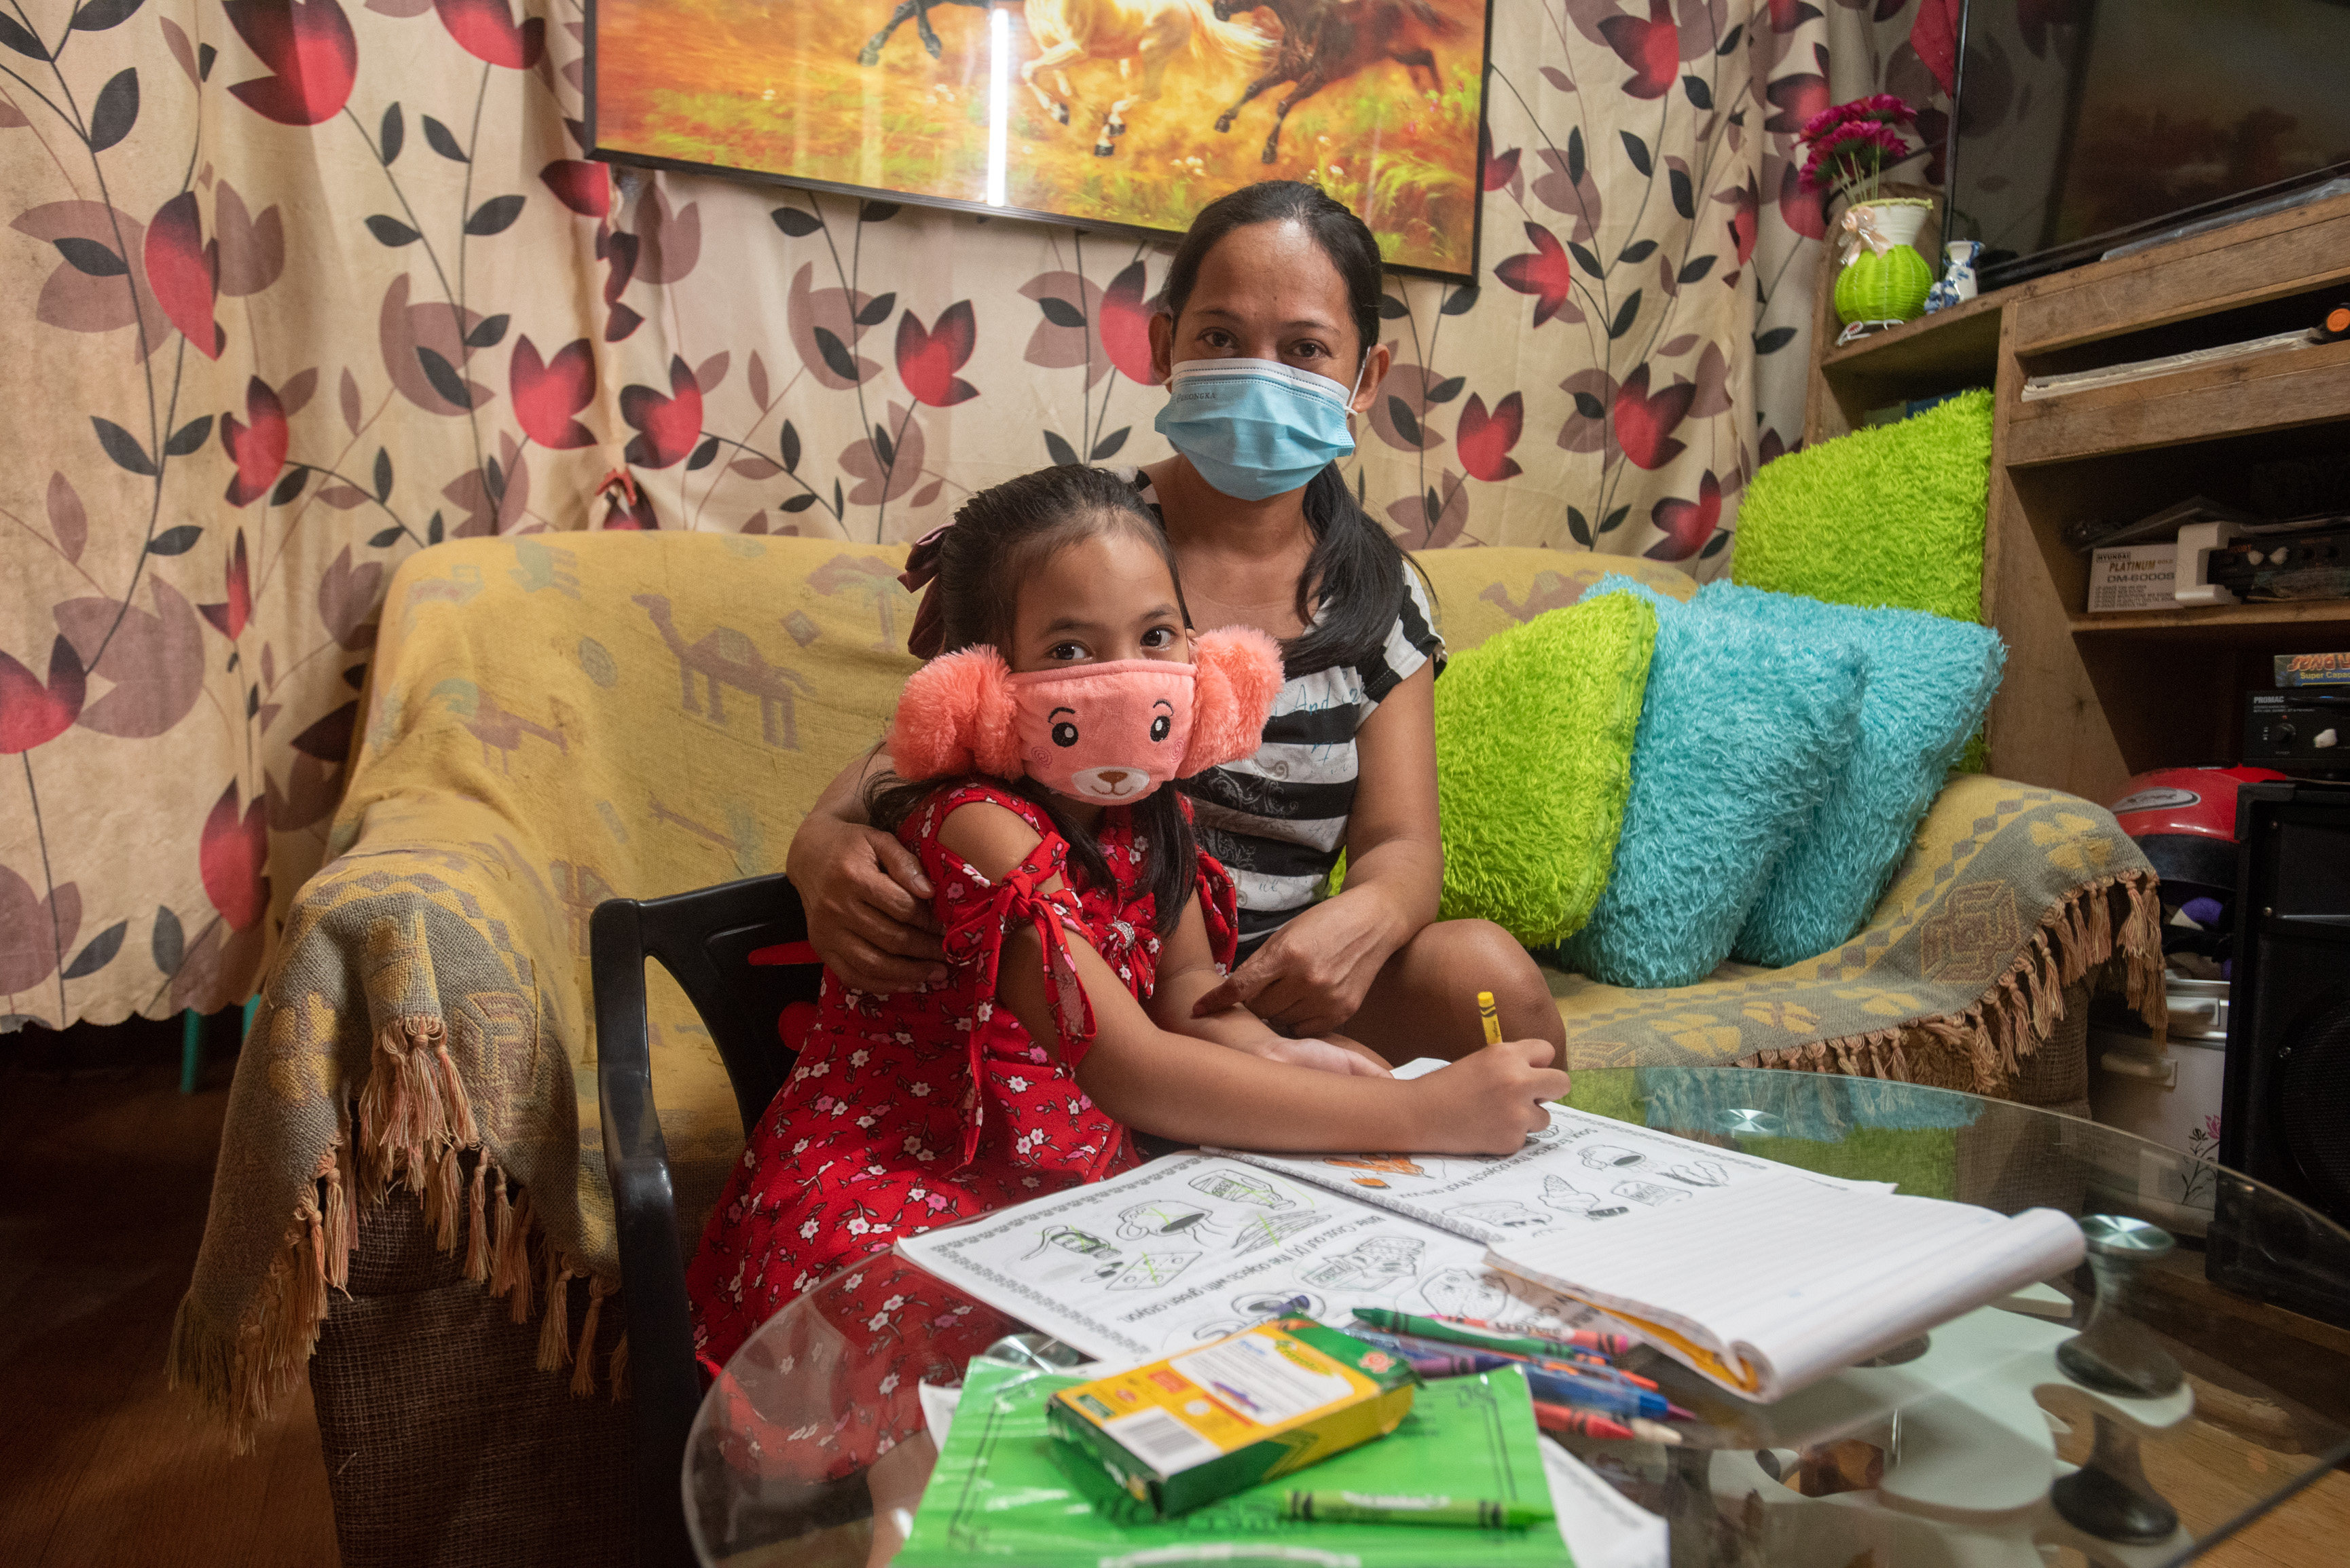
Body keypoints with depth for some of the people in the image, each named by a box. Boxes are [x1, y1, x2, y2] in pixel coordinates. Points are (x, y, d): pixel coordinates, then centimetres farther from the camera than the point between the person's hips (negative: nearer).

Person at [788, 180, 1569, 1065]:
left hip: (1275, 988, 4)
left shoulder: (1380, 598, 6)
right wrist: (823, 844, -30)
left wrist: (1365, 918, -27)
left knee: (1486, 970, -26)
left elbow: (1401, 843, -1)